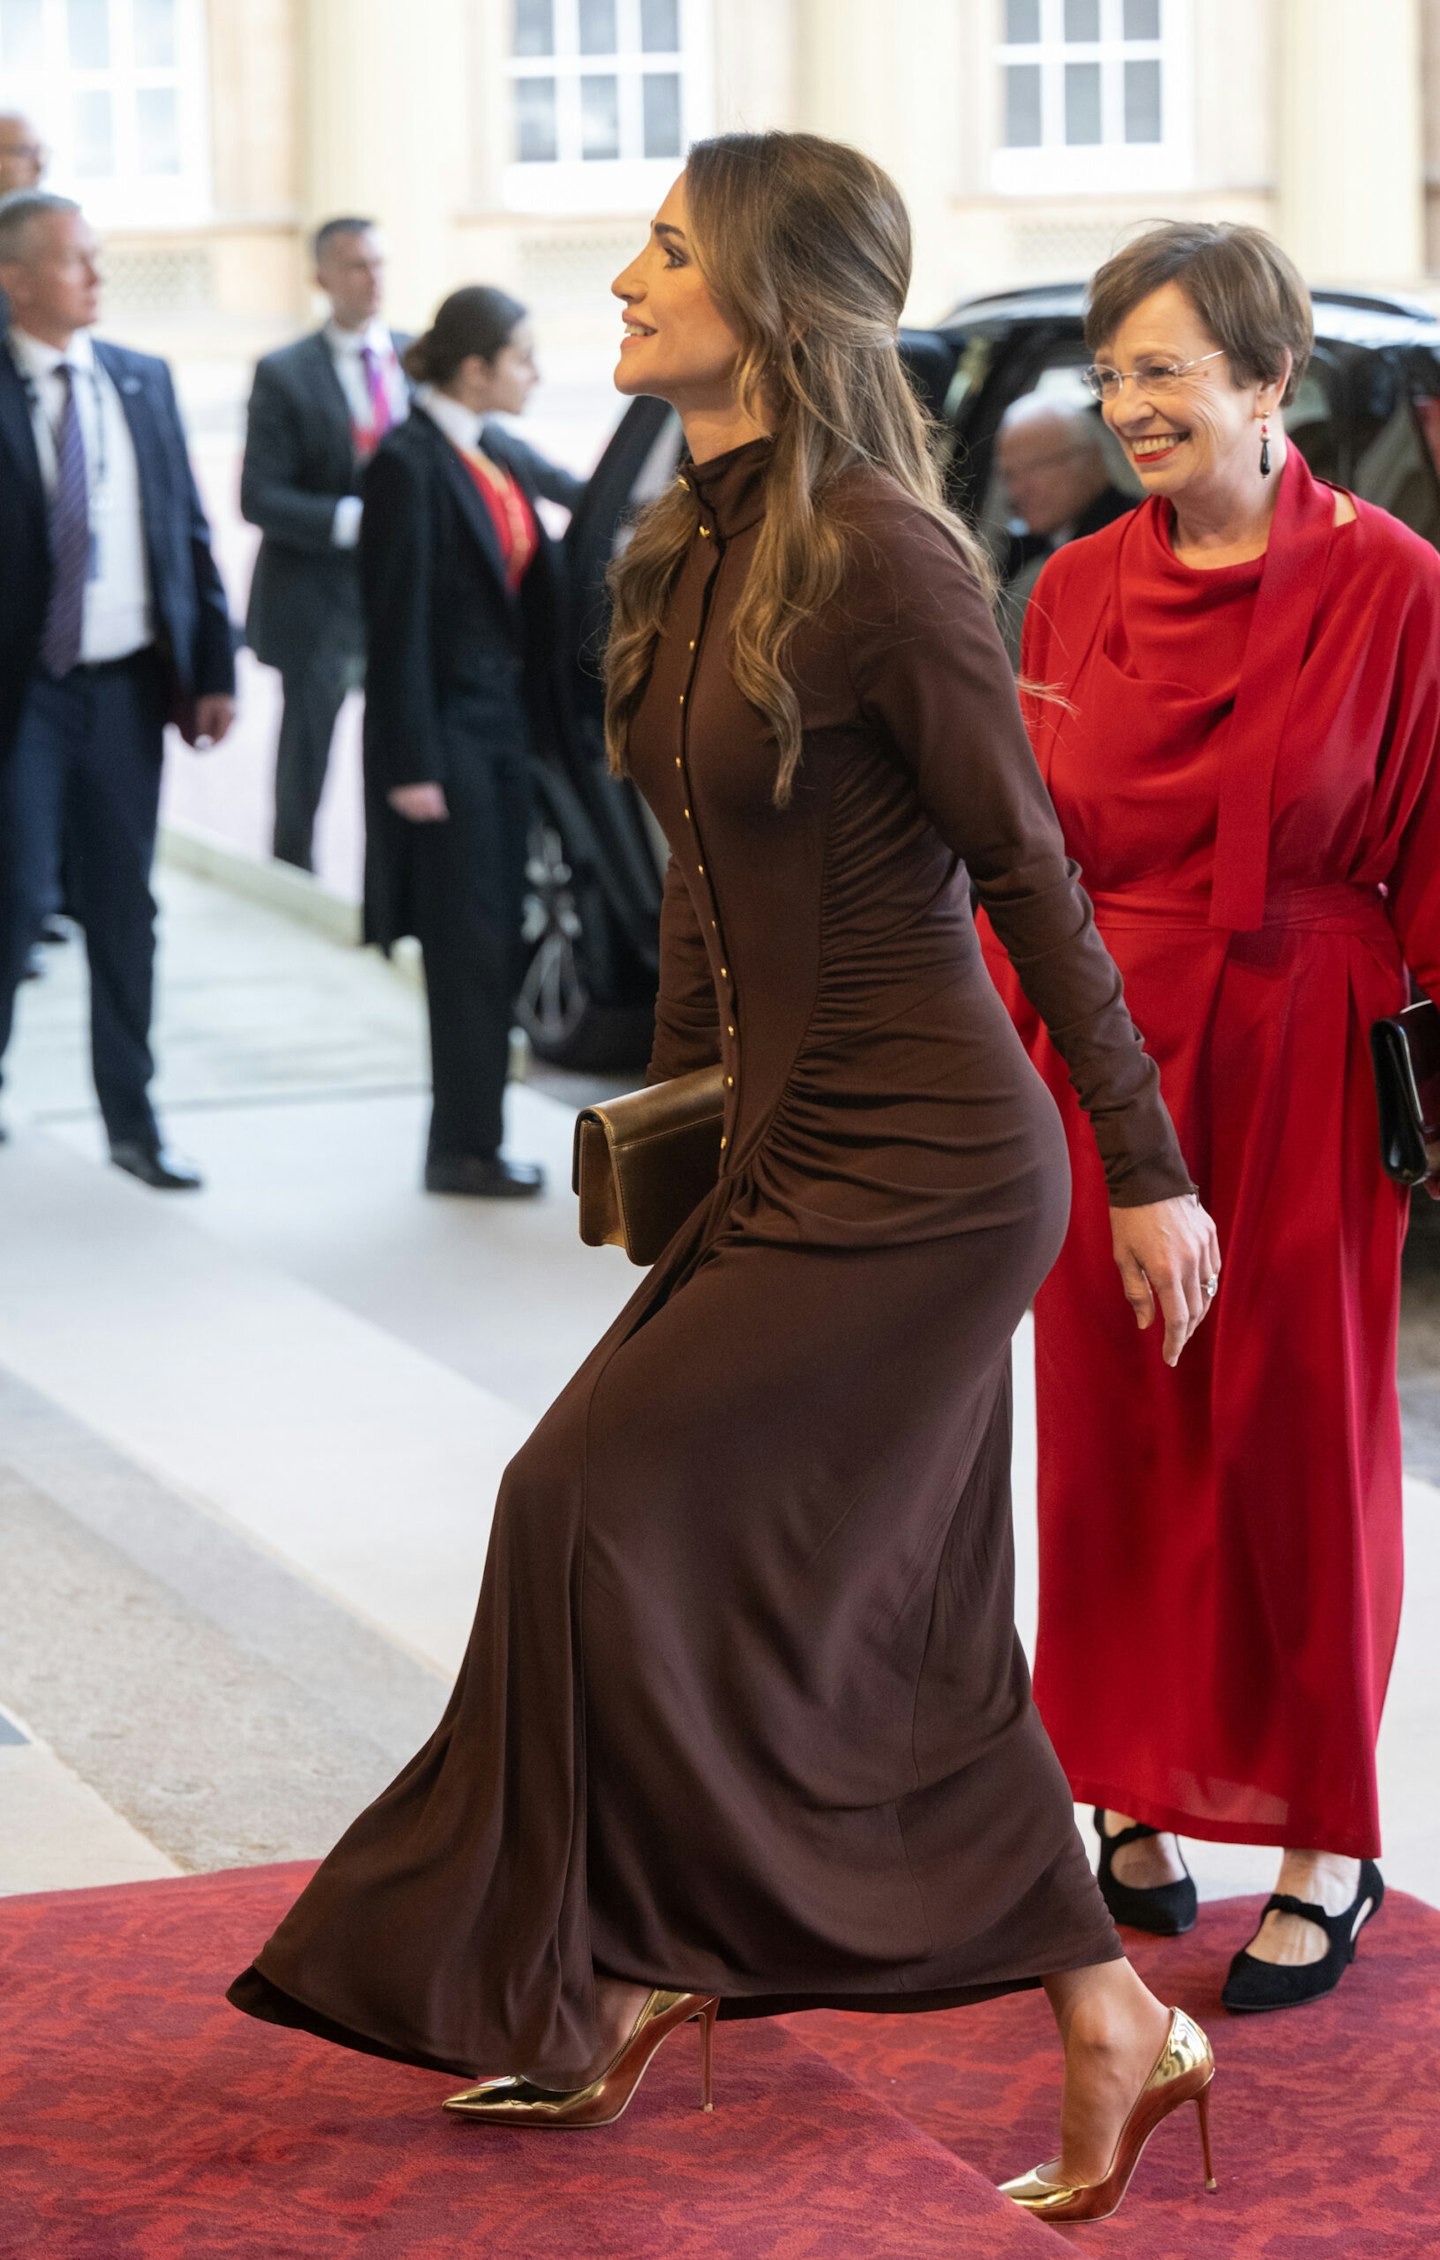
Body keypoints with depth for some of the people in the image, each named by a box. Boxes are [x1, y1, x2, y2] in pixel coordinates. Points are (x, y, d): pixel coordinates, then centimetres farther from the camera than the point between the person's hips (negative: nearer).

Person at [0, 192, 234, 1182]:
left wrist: (213, 669, 6)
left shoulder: (144, 381, 7)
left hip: (129, 686, 4)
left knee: (125, 906, 10)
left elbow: (189, 531, 10)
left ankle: (132, 1119, 18)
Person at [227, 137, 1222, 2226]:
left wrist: (1148, 1170, -11)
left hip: (920, 1169, -8)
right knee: (900, 1623, 11)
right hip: (796, 1151, 9)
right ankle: (1110, 2030, 23)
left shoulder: (877, 558, -17)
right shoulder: (690, 551, 9)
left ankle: (628, 1979, 10)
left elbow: (1029, 871, -14)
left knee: (617, 1509, -6)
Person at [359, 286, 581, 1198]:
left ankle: (472, 1137, 18)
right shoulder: (411, 465, -15)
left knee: (495, 946, 11)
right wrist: (410, 766, -18)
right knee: (470, 945, -3)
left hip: (505, 720, 8)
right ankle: (463, 1147, 4)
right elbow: (398, 625, -16)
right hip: (446, 728, -8)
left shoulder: (501, 455, 9)